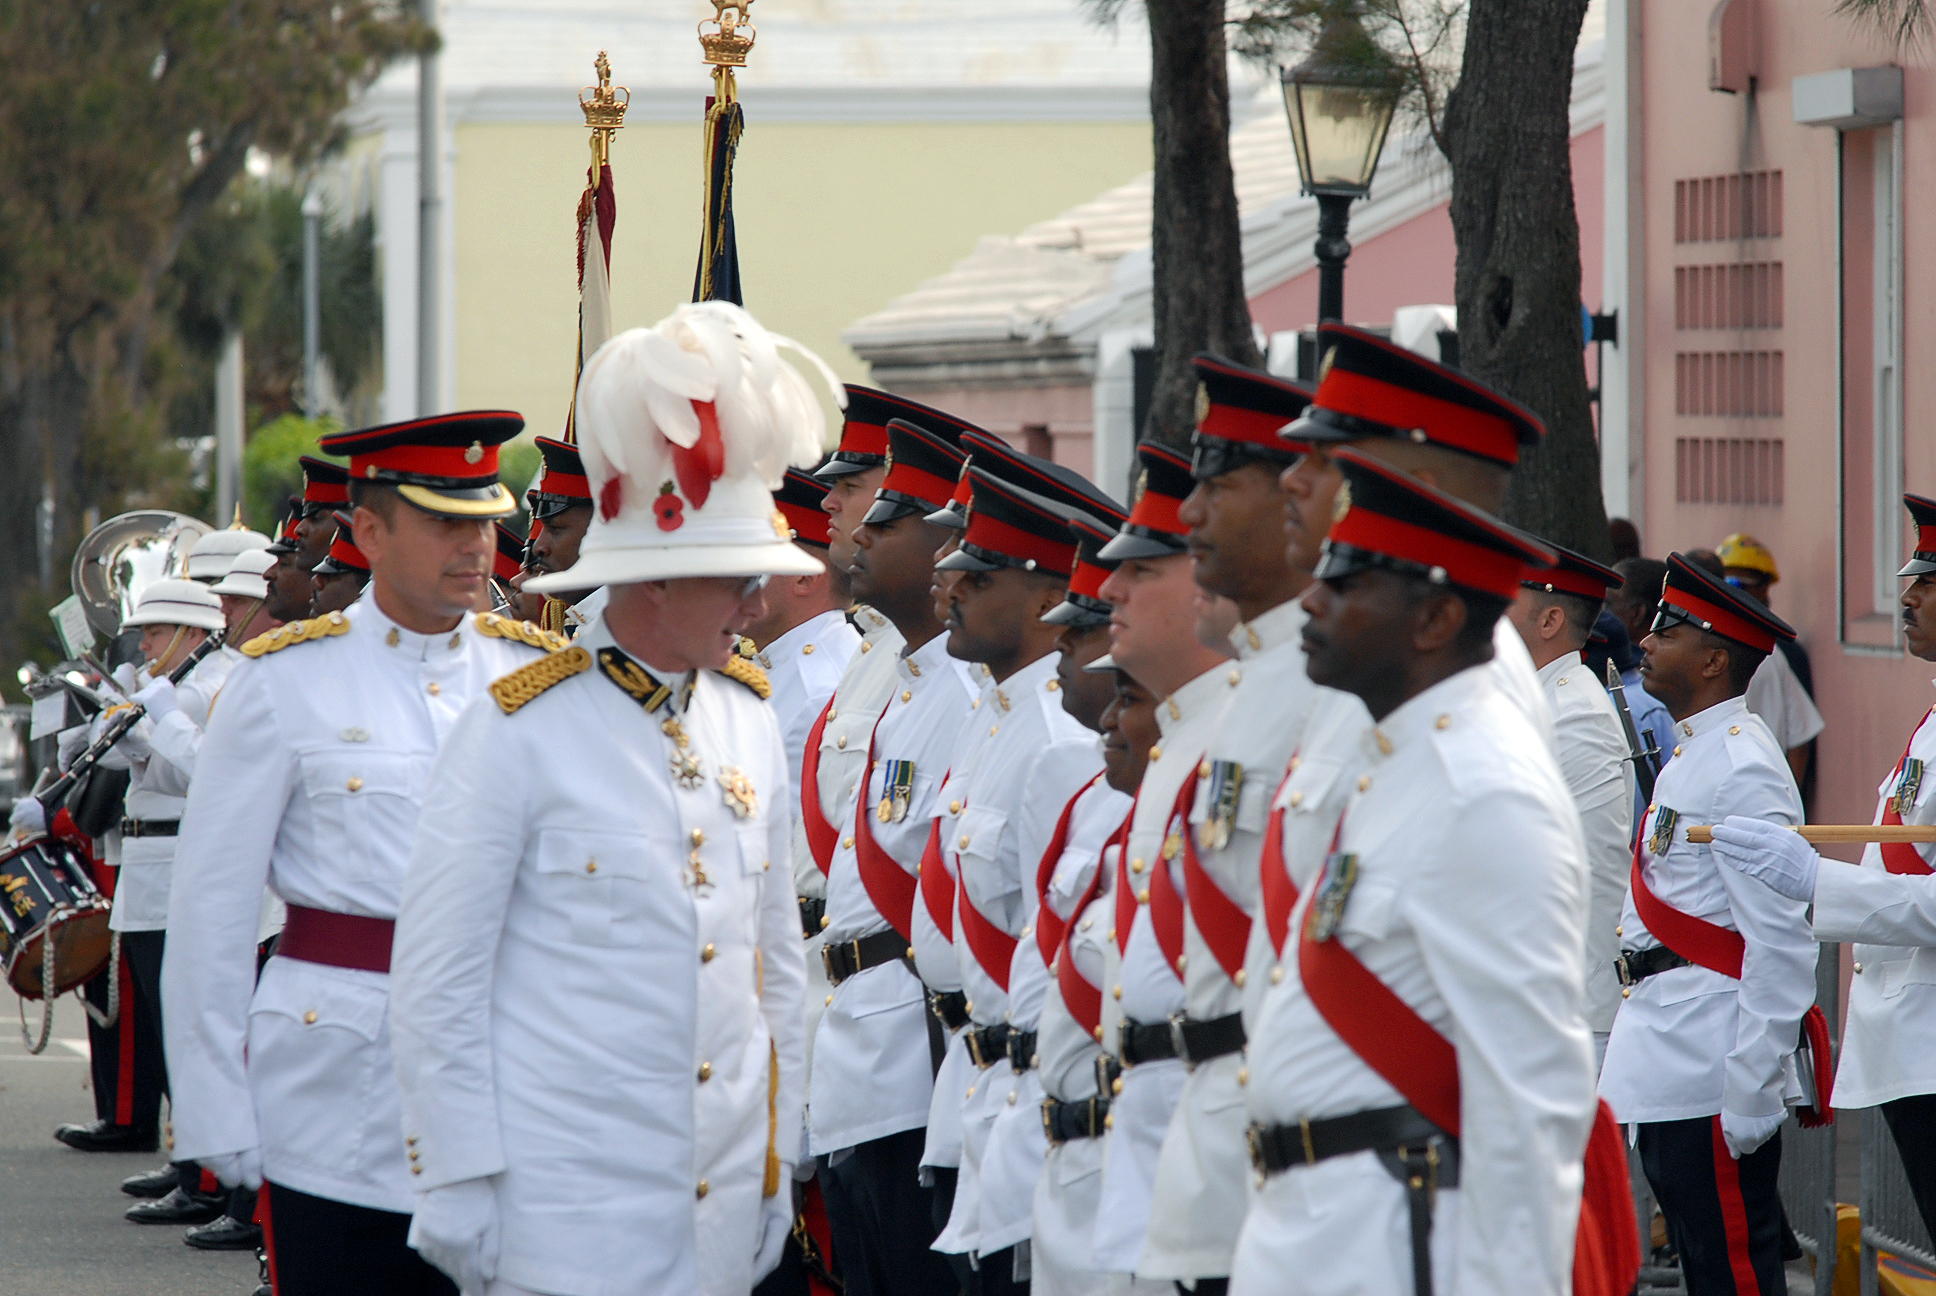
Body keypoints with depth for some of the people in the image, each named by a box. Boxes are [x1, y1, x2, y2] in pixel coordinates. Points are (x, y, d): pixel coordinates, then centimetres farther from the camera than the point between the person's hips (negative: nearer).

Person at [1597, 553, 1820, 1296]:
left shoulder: (1741, 767, -16)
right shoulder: (1691, 754, 16)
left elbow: (1782, 945, -21)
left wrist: (1752, 1093, -23)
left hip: (1712, 1080, -10)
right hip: (1666, 1069, 10)